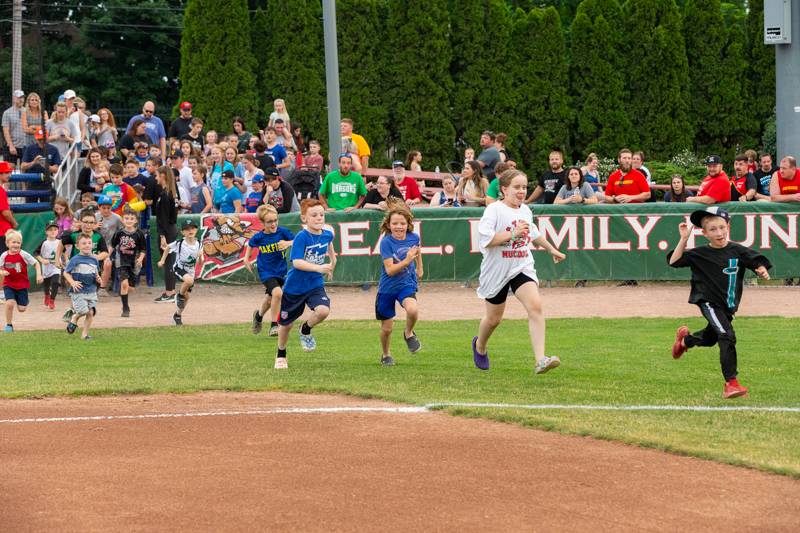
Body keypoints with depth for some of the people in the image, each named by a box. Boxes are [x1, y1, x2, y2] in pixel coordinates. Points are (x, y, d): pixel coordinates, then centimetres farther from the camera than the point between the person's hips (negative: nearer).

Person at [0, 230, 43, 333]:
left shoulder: (24, 255, -13)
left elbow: (36, 264, -4)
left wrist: (39, 275, -16)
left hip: (22, 285, 0)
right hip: (9, 285, 1)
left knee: (21, 309, 1)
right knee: (10, 303, -21)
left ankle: (25, 300, 39)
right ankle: (9, 325, -1)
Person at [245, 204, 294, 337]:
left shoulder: (282, 231, -12)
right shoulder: (258, 237, -11)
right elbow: (250, 244, 11)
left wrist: (288, 243, -28)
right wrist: (246, 259, 8)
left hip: (281, 270, 3)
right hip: (266, 272, -3)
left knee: (270, 299, 19)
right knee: (277, 293, -25)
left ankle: (259, 315, 50)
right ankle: (273, 325, -15)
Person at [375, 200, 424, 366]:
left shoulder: (414, 237, -6)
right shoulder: (386, 242, -18)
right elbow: (390, 270, -24)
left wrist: (419, 268, 29)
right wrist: (407, 261, -34)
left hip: (407, 284, 1)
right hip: (387, 288, -1)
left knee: (412, 309, -32)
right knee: (387, 328, 8)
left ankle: (409, 333, 0)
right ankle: (386, 355, 37)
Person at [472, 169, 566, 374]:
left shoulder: (525, 210, 8)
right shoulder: (494, 210, -13)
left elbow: (534, 233, 29)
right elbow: (486, 240, -24)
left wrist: (551, 249, 38)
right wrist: (513, 234, -28)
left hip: (522, 267, 4)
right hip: (497, 270, -4)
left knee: (535, 305, -20)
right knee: (494, 318, 11)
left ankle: (540, 360, -27)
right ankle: (479, 345, 46)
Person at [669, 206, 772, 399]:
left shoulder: (738, 251, -5)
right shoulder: (700, 254, -9)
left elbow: (758, 263, -5)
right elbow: (674, 262, -13)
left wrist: (762, 271, -27)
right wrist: (684, 239, -20)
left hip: (728, 306, 5)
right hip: (709, 302, -5)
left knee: (709, 339, 25)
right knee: (727, 335, -25)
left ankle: (685, 339, 60)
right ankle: (731, 383, -26)